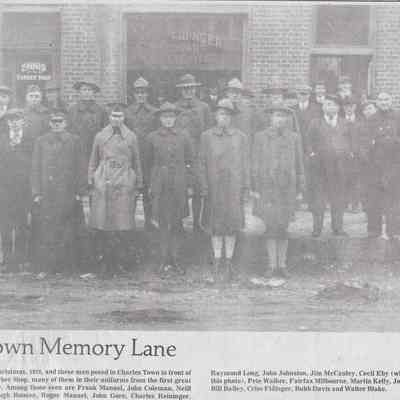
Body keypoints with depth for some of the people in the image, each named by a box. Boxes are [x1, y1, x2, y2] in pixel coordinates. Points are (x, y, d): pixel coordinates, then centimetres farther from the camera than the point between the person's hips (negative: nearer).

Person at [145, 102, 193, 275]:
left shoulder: (184, 136, 5)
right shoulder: (152, 137, 5)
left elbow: (190, 160, 11)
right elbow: (148, 163, 10)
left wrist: (186, 181, 5)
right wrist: (149, 185, 8)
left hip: (179, 185, 1)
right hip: (159, 186, -1)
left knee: (177, 223, 4)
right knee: (163, 223, 1)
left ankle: (174, 259, 14)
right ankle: (165, 261, 8)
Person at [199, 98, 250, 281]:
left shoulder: (241, 137, 6)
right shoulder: (206, 136, 5)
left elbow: (245, 164, 7)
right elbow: (203, 163, 4)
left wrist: (245, 188, 2)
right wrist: (204, 187, -2)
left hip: (234, 186, 0)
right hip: (215, 186, 0)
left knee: (232, 223, 1)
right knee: (216, 224, 5)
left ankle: (228, 260, 12)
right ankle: (217, 261, 14)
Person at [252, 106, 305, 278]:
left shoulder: (294, 137, 8)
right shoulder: (260, 137, 4)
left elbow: (299, 164, 9)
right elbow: (255, 165, 3)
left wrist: (299, 189, 6)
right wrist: (255, 189, -1)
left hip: (287, 188, 1)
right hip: (267, 187, -1)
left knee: (283, 227, 3)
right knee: (270, 226, -2)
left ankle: (282, 264, 12)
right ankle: (272, 264, 5)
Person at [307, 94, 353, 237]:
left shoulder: (344, 124, 16)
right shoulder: (315, 123, 11)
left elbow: (348, 141, 18)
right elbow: (309, 141, 9)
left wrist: (349, 153, 0)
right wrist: (311, 153, -8)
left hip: (340, 165, 2)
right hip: (319, 164, -2)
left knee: (339, 197, 2)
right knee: (318, 197, -3)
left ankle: (338, 227, 11)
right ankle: (317, 228, 3)